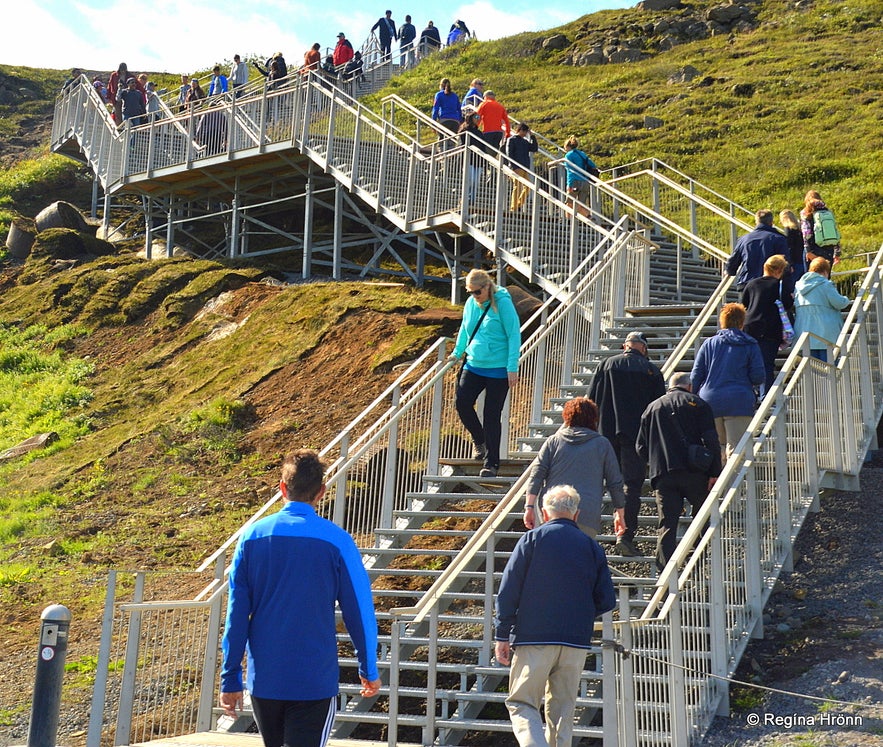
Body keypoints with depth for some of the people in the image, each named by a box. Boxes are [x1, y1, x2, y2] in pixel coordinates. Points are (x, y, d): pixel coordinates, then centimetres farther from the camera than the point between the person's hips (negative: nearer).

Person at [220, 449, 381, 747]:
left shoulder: (252, 535, -2)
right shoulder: (336, 540, -9)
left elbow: (236, 613, -1)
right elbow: (359, 611, -4)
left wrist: (230, 677, 6)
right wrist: (369, 671, 10)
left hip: (263, 680, 4)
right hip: (315, 682, -3)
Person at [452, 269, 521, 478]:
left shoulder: (503, 303, -12)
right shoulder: (471, 303, 5)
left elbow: (514, 335, -12)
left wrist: (512, 368, -15)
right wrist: (457, 353, 19)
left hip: (498, 369, -5)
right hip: (473, 366, 5)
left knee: (492, 415, -2)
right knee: (462, 403, -7)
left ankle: (491, 463, 9)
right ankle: (479, 440, 22)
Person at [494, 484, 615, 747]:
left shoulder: (532, 539, 0)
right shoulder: (592, 547, 9)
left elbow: (507, 592, -5)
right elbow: (607, 601, 7)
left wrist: (502, 636, 0)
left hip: (533, 638, -3)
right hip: (576, 643, 3)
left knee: (521, 704, 2)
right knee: (562, 710, 13)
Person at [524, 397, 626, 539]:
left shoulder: (553, 441, 13)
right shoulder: (602, 444, 10)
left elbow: (536, 474, 4)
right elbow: (615, 482, 12)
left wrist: (529, 507, 4)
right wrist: (620, 513, 23)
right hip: (587, 513, -2)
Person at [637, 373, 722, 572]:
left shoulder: (652, 408, 18)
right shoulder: (697, 404, 8)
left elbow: (641, 448, 16)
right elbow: (711, 440, -4)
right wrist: (714, 472, -5)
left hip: (662, 475, 2)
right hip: (694, 473, -2)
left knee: (667, 524, 1)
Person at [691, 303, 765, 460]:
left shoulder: (709, 343, 11)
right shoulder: (750, 345, 5)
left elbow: (695, 376, 8)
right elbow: (759, 377, 0)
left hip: (709, 402, 3)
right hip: (739, 403, -2)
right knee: (735, 450, -7)